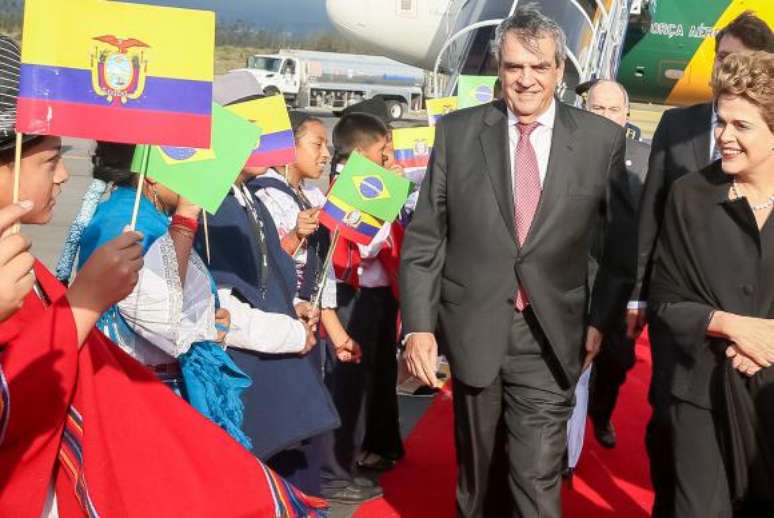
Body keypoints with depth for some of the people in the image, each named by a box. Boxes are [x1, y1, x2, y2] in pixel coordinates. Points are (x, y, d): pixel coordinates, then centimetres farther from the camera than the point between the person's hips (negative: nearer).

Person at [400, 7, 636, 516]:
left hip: (550, 336, -1)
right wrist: (419, 324, -7)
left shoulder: (602, 139, -2)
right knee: (478, 472, 18)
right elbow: (423, 238, -1)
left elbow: (623, 240, 7)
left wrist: (603, 319, 4)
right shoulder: (457, 131, -2)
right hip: (473, 329, 1)